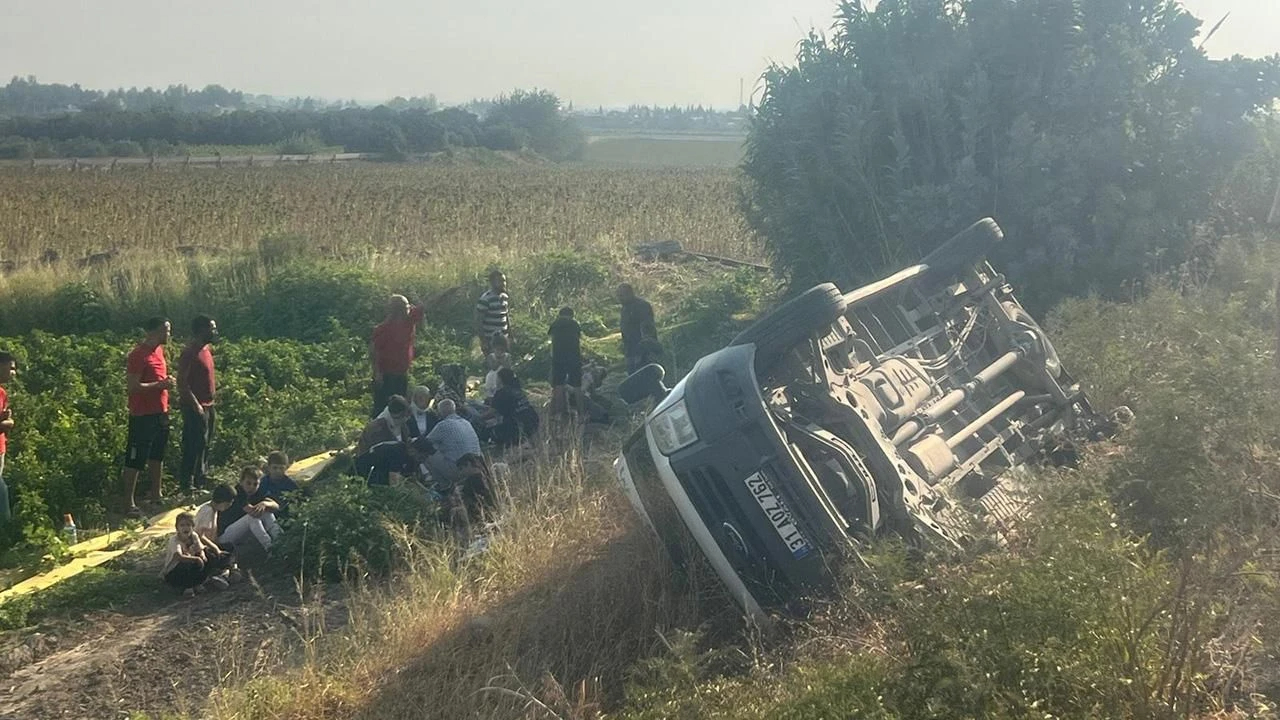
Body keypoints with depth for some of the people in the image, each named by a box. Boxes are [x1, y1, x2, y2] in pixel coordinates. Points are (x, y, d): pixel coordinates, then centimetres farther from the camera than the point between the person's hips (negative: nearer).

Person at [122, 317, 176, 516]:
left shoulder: (159, 350, 11)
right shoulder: (138, 355, -17)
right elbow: (133, 386, -22)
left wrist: (168, 382, 9)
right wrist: (160, 384, -23)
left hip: (160, 412, 9)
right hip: (142, 415, -9)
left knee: (157, 456, 19)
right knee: (135, 460, -3)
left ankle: (156, 496, 31)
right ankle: (130, 503, 2)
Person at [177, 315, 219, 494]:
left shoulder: (205, 349, 12)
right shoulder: (190, 352, -17)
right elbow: (182, 383, -20)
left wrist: (215, 385, 11)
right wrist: (195, 404, -24)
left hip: (207, 405, 10)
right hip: (195, 407, -10)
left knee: (204, 443, 18)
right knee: (194, 445, -6)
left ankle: (201, 478, 30)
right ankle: (187, 484, 1)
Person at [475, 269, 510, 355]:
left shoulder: (505, 298, 8)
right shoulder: (485, 299, -14)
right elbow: (479, 321, -13)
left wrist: (510, 337, 16)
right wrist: (483, 341, -16)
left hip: (503, 340, 7)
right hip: (490, 342, -7)